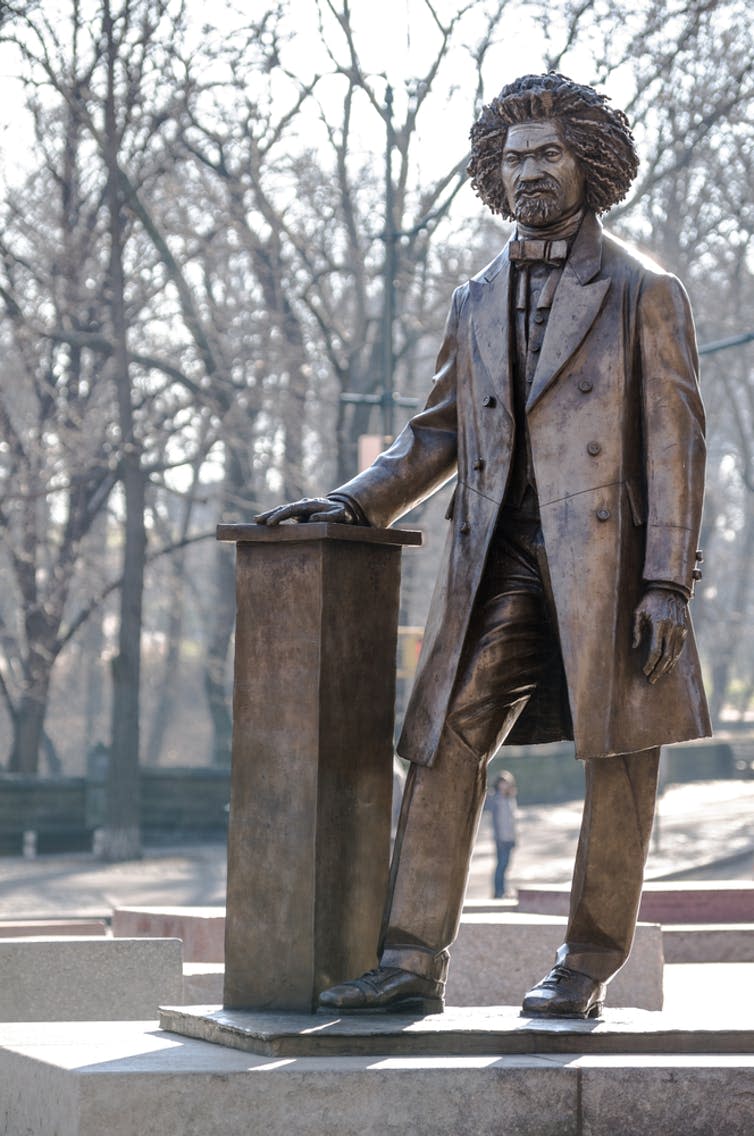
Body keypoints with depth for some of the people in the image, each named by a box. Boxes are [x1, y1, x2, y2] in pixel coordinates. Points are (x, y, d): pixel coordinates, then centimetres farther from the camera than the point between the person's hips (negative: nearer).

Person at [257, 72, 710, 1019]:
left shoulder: (642, 294, 2)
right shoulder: (476, 304, 17)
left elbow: (674, 443, -3)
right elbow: (438, 433, 19)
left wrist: (668, 582, -11)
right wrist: (355, 503, 3)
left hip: (607, 557, -4)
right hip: (499, 562, 4)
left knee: (618, 763, 1)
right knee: (443, 747, -5)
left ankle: (587, 968, 10)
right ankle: (412, 961, -4)